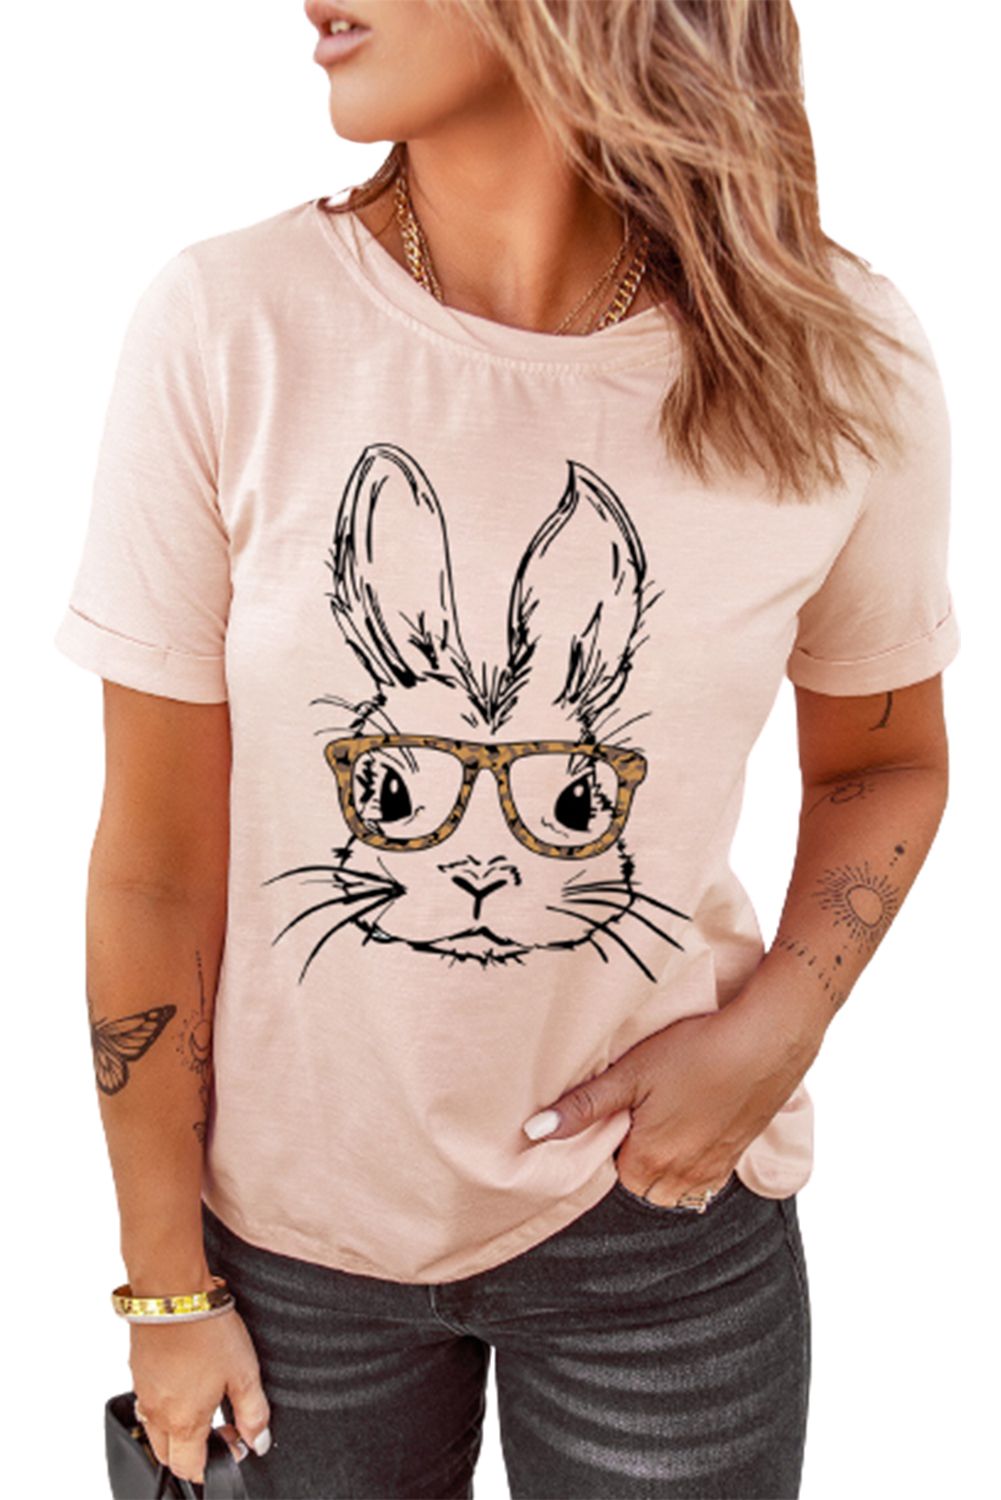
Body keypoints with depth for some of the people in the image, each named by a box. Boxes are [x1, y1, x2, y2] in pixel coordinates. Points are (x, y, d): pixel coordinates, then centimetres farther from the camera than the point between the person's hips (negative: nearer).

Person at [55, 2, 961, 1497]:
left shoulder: (840, 360, -14)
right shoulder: (229, 324, -17)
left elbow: (887, 762, 3)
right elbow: (159, 866, -11)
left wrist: (776, 1034, -14)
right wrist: (169, 1284, -3)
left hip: (660, 1204, 1)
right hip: (294, 1212, 0)